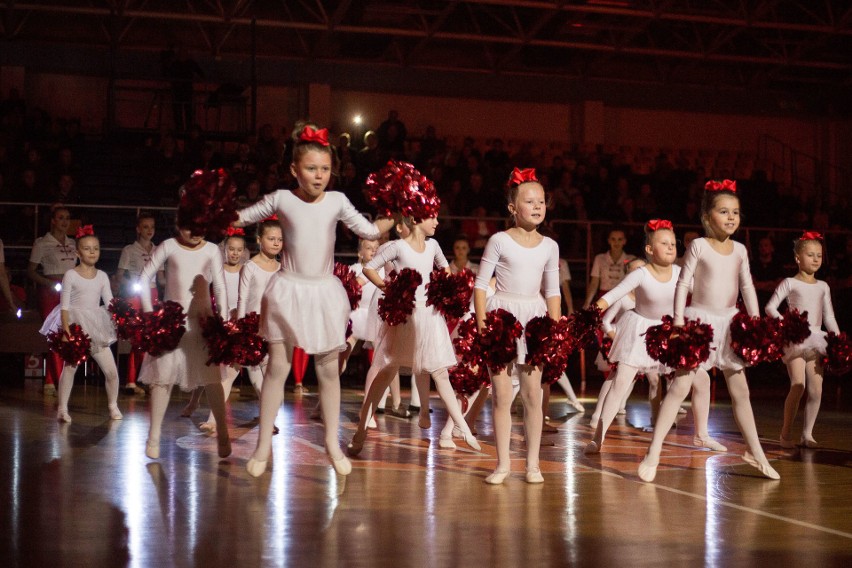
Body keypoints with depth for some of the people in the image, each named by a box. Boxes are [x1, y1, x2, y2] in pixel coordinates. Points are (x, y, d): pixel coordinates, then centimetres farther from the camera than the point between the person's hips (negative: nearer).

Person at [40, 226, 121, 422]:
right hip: (75, 325, -4)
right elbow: (65, 305, -8)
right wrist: (65, 328, -17)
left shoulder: (102, 276, 7)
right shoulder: (71, 275, -5)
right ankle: (62, 409, 6)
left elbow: (109, 302, 6)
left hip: (97, 326, 4)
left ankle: (113, 405, 19)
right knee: (69, 368, -4)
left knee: (111, 371, 2)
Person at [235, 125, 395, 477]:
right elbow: (241, 218, 9)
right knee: (278, 366, 0)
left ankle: (332, 443, 19)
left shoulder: (336, 201, 1)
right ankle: (264, 444, 9)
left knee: (328, 369, 8)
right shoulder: (281, 199, -2)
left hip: (325, 293, 1)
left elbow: (369, 231, 8)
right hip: (288, 290, -1)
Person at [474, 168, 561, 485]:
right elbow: (481, 284, -2)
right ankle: (503, 462, 9)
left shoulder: (549, 246, 8)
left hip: (534, 319, 3)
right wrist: (482, 325, -10)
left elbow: (552, 292, 12)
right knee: (501, 394, 0)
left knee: (533, 394, 4)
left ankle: (532, 463, 12)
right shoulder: (500, 241, -2)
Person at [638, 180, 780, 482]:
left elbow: (747, 287, 6)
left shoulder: (739, 250, 7)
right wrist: (678, 320, -14)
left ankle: (755, 451, 22)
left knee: (740, 390, 11)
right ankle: (653, 454, -10)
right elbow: (683, 283, -7)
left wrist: (755, 320, -3)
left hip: (729, 322, 5)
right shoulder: (699, 246, -6)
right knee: (681, 386, -12)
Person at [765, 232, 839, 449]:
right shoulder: (790, 283, 2)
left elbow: (829, 317, 16)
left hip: (816, 340, 5)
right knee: (798, 385, -16)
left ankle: (807, 434, 8)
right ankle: (786, 433, -6)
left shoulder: (822, 287, 16)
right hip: (795, 339, -5)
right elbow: (770, 307, -3)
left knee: (816, 389, -1)